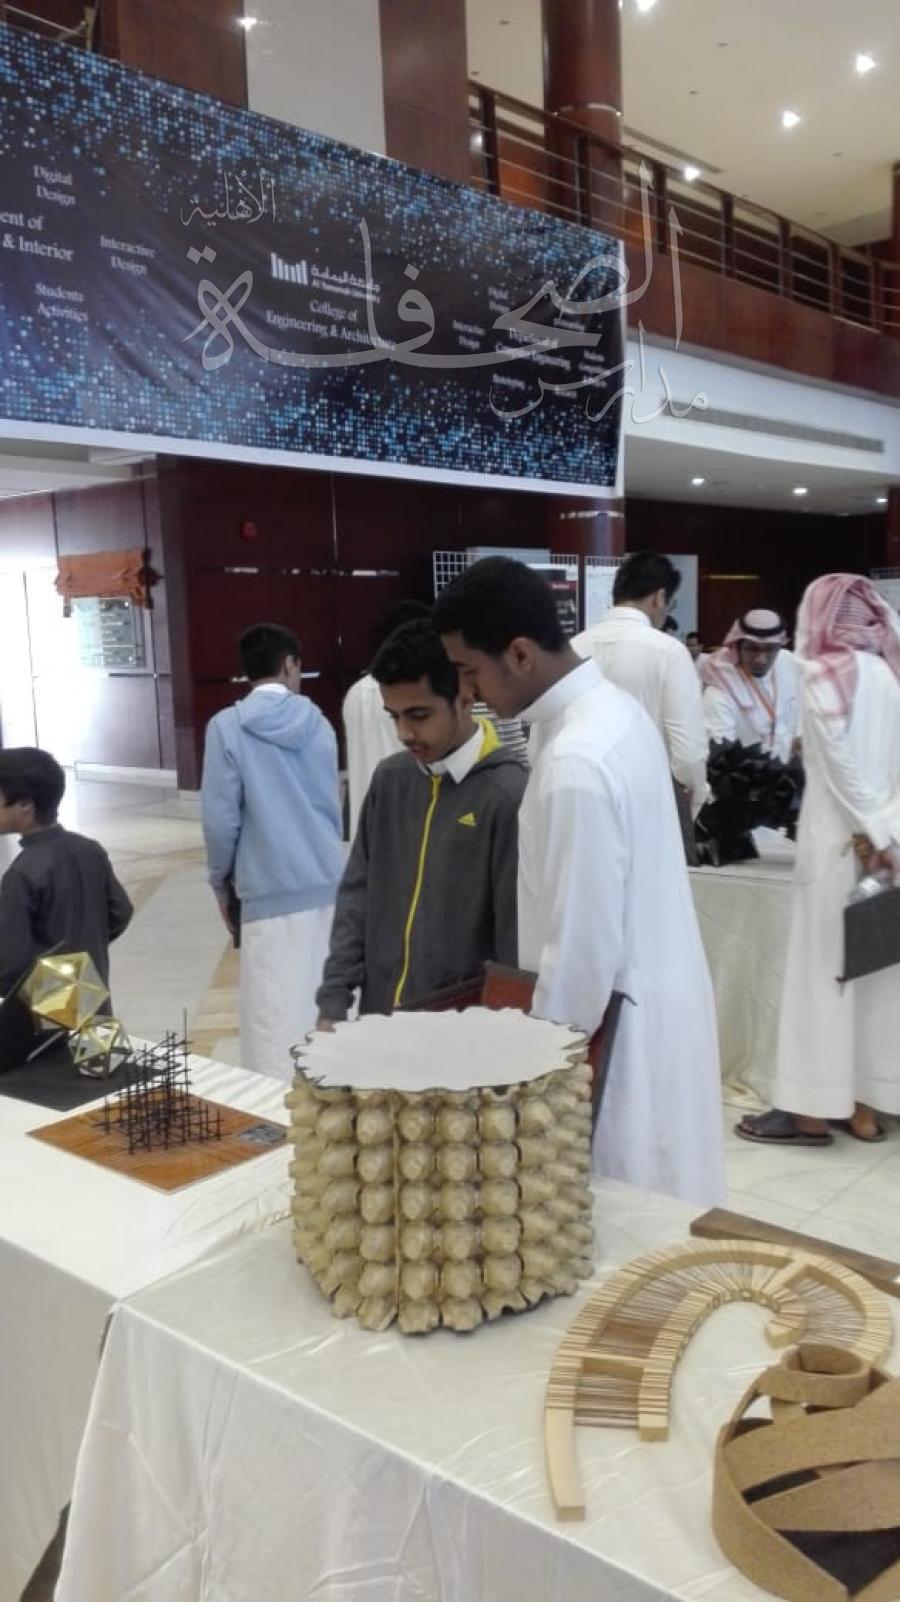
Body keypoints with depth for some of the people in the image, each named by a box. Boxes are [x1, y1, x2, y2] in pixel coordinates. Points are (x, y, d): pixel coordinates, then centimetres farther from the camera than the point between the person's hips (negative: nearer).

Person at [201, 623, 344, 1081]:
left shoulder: (228, 727, -6)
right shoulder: (317, 721, 6)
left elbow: (220, 817, -6)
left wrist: (221, 883, 8)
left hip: (272, 890, -4)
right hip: (328, 881, 5)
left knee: (277, 1019, 1)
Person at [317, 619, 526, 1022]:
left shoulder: (507, 795, -15)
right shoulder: (389, 780, 4)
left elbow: (518, 935, -13)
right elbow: (357, 896, 8)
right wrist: (333, 1002, 2)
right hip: (380, 1019, 5)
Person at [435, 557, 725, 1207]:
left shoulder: (577, 764, -27)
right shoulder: (613, 707, 3)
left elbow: (583, 948, -24)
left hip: (619, 1025, -9)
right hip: (655, 999, 9)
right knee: (657, 1220, 21)